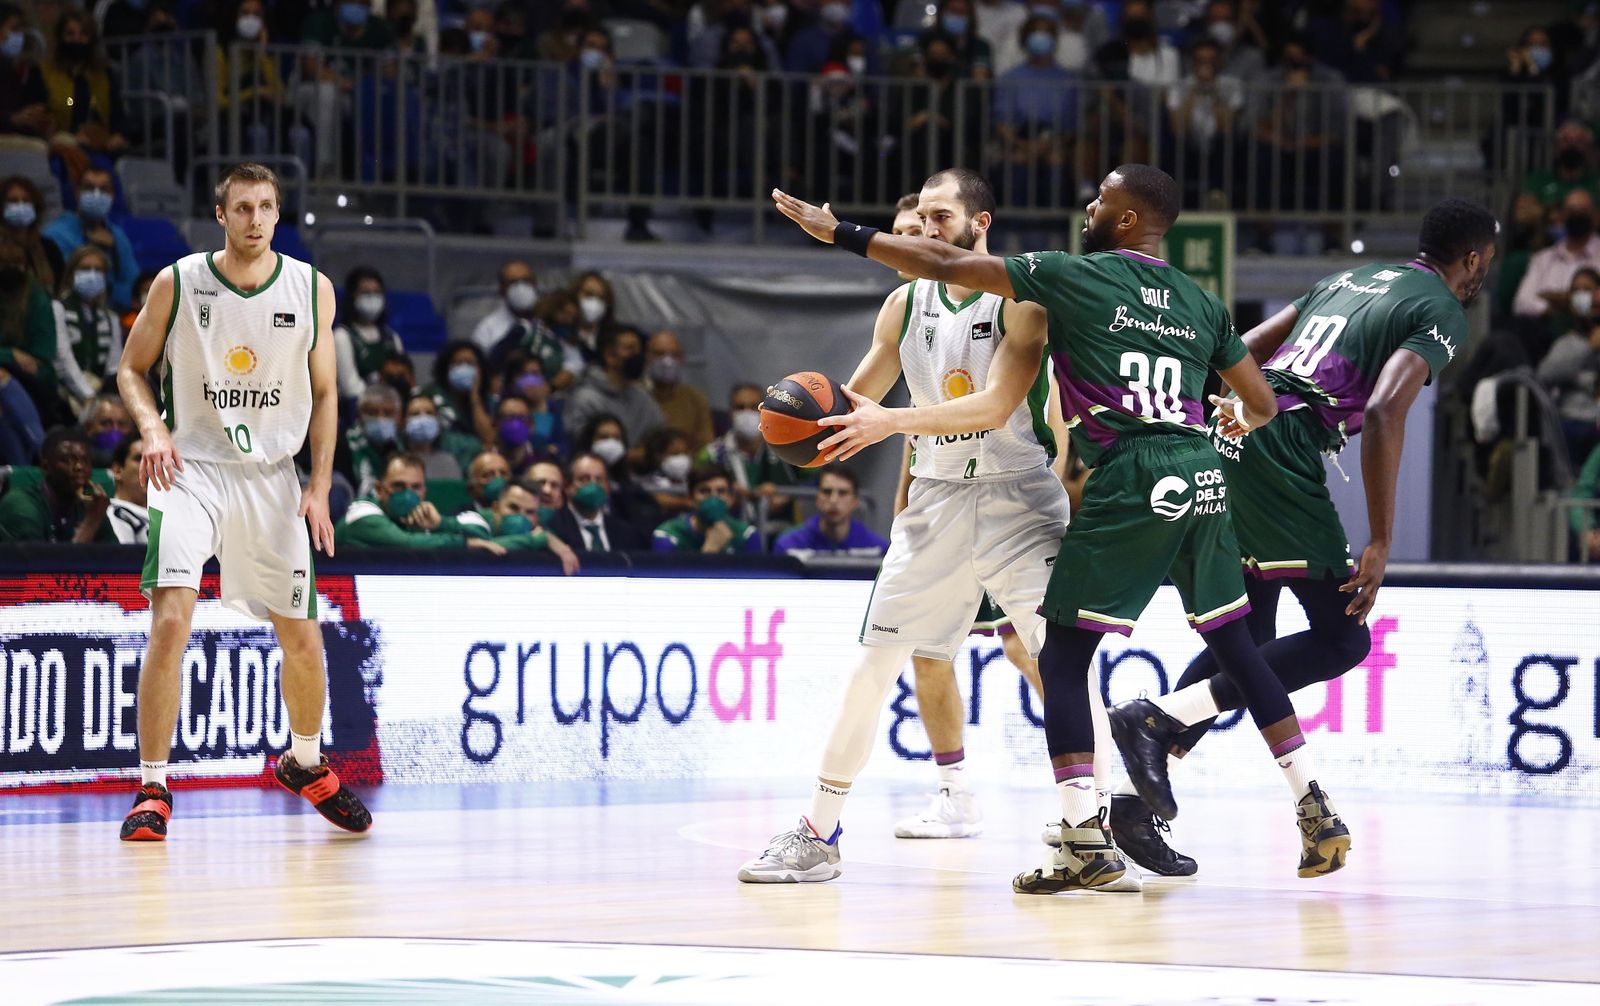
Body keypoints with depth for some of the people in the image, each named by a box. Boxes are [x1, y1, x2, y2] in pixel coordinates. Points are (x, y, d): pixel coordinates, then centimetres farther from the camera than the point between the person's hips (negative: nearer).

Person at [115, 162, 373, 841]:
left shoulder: (312, 290, 0)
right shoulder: (177, 284, -5)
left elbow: (324, 394, 7)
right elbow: (132, 369, 4)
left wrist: (319, 488, -1)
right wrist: (152, 428, -16)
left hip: (273, 475, 3)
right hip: (191, 467, -3)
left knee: (302, 638, 10)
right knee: (170, 622, -20)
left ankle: (304, 763, 37)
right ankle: (152, 789, -14)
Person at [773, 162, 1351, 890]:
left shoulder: (1078, 278, 1)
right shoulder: (1201, 305, 16)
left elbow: (945, 266, 2)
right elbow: (1263, 404, 20)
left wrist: (841, 233, 11)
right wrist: (1240, 420, 44)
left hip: (1130, 486, -6)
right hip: (1203, 480, 6)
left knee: (1064, 657, 1)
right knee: (1237, 650, 17)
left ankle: (1085, 841, -9)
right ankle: (1317, 813, 14)